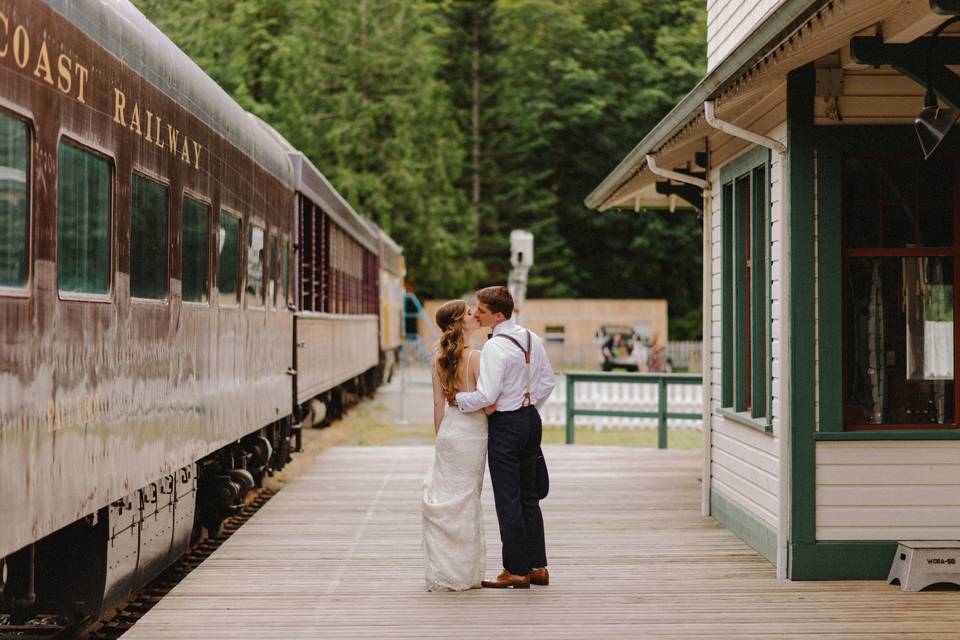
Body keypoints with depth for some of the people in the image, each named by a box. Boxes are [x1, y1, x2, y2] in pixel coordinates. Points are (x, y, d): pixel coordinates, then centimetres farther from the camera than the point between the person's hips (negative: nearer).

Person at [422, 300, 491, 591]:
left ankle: (443, 572, 13)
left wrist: (441, 437, 15)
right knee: (464, 501, 4)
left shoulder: (439, 359, 2)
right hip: (472, 432, -5)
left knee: (443, 500, 9)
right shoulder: (475, 357, -15)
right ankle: (462, 574, 12)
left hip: (449, 429, 5)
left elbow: (438, 403, 6)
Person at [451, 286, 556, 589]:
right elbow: (547, 381, 11)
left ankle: (516, 571, 5)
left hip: (506, 425, -8)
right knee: (528, 496, 16)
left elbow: (486, 396, -24)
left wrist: (458, 399, -9)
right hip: (531, 419, 8)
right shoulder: (532, 339, 5)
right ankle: (537, 566, 19)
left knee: (508, 500, 0)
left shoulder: (494, 347, -20)